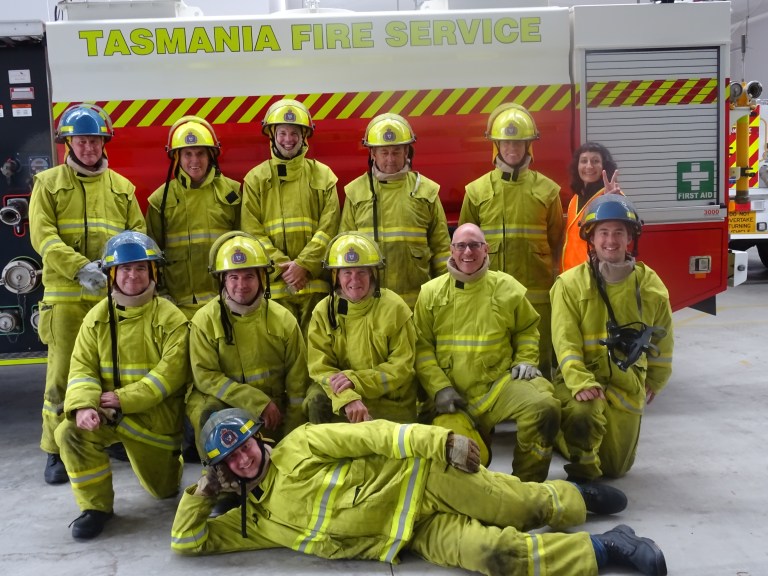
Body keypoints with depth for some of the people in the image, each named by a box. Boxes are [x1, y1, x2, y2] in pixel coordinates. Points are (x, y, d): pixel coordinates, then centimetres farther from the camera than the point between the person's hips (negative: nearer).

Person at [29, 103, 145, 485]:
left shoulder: (122, 187, 13)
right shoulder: (48, 183, 5)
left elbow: (138, 235, 9)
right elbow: (42, 236, -6)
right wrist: (79, 268, -19)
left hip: (114, 294, 3)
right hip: (65, 295, -2)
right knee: (62, 372, -2)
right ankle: (56, 450, 10)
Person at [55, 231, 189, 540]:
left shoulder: (170, 318, -11)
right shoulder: (97, 317, 1)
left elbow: (171, 373, -19)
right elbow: (82, 367, -7)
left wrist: (124, 398, -25)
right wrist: (84, 405, -28)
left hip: (156, 414, -2)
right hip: (106, 411, 2)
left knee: (164, 489, 8)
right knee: (71, 432, -29)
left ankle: (169, 460, 47)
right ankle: (96, 504, -7)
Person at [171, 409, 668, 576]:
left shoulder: (299, 448, -5)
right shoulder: (253, 521, 9)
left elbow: (370, 435, -11)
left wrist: (438, 441, -21)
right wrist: (202, 492, -1)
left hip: (421, 477, -2)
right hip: (424, 536, 3)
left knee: (529, 506, -11)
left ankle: (577, 497, 22)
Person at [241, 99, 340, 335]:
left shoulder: (322, 175, 9)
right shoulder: (255, 179, 9)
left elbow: (329, 229, 1)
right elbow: (253, 233, 1)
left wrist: (303, 265, -11)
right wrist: (282, 267, -10)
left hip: (315, 283, 0)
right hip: (273, 284, 0)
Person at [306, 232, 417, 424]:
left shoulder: (394, 308, -5)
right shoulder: (323, 312, 1)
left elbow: (402, 367, -6)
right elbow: (319, 368, -5)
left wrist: (355, 380, -18)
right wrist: (347, 399, -25)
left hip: (394, 411, -2)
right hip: (342, 412, 2)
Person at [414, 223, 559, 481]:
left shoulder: (507, 287, 4)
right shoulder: (431, 293, 2)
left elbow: (527, 328, 19)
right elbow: (422, 346, 0)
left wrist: (526, 360, 1)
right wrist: (439, 388, -11)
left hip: (501, 382, 1)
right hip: (453, 395, 0)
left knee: (544, 408, -27)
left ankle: (527, 485, -3)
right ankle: (477, 434, 20)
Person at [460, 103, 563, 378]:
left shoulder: (547, 190, 5)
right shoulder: (477, 191, 5)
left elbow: (556, 243, 11)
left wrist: (549, 276, 10)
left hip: (537, 294, 0)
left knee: (538, 362, 7)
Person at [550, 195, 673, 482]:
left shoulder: (650, 285, -1)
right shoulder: (570, 284, -11)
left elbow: (661, 338, 14)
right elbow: (565, 340, -17)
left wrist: (654, 382, 21)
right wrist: (580, 382, -31)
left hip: (627, 384, 4)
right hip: (581, 379, -4)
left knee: (616, 466, 13)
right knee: (583, 414, -37)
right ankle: (582, 474, -7)